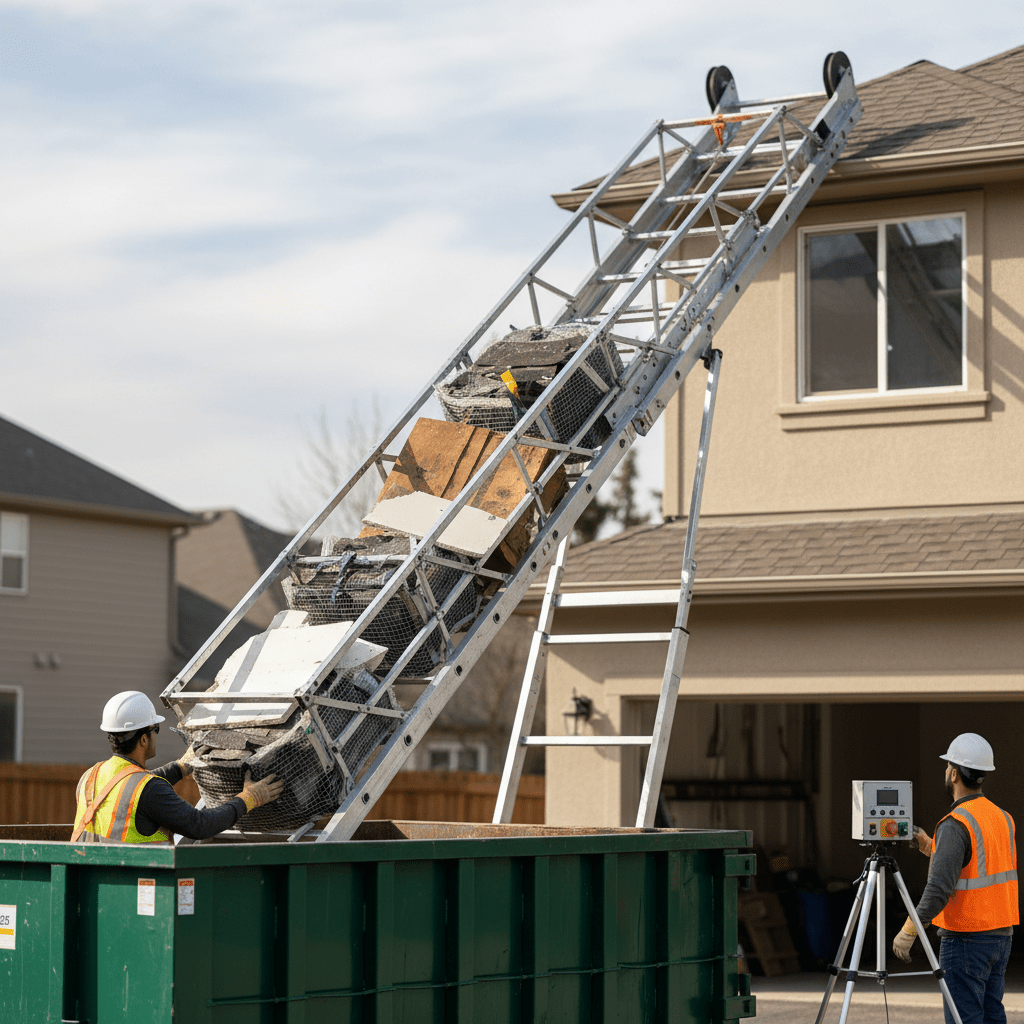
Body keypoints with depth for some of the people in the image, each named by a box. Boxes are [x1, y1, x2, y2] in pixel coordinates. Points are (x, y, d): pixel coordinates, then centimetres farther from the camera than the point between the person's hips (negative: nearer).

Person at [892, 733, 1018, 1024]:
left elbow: (940, 887, -24)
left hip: (965, 938, -8)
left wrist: (909, 930, -19)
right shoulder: (1002, 817, 9)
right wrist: (930, 847, 22)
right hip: (1001, 935, 8)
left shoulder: (956, 824, -17)